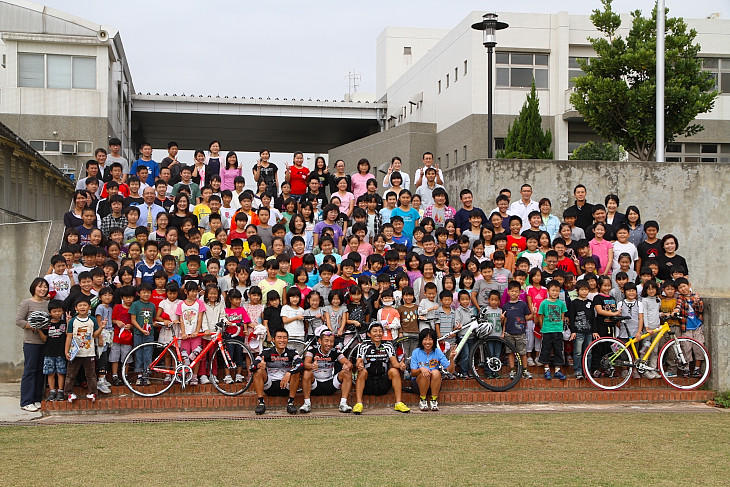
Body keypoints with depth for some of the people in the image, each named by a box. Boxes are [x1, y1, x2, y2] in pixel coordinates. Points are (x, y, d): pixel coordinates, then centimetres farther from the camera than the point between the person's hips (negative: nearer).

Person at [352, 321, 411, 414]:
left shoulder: (388, 346, 6)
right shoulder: (363, 346, 1)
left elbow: (394, 362, -6)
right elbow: (359, 363, -11)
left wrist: (400, 365, -30)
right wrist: (359, 366, -36)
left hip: (383, 385, 1)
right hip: (367, 386, -1)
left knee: (394, 371, -22)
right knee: (362, 371, -29)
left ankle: (399, 403, -22)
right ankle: (359, 404, -32)